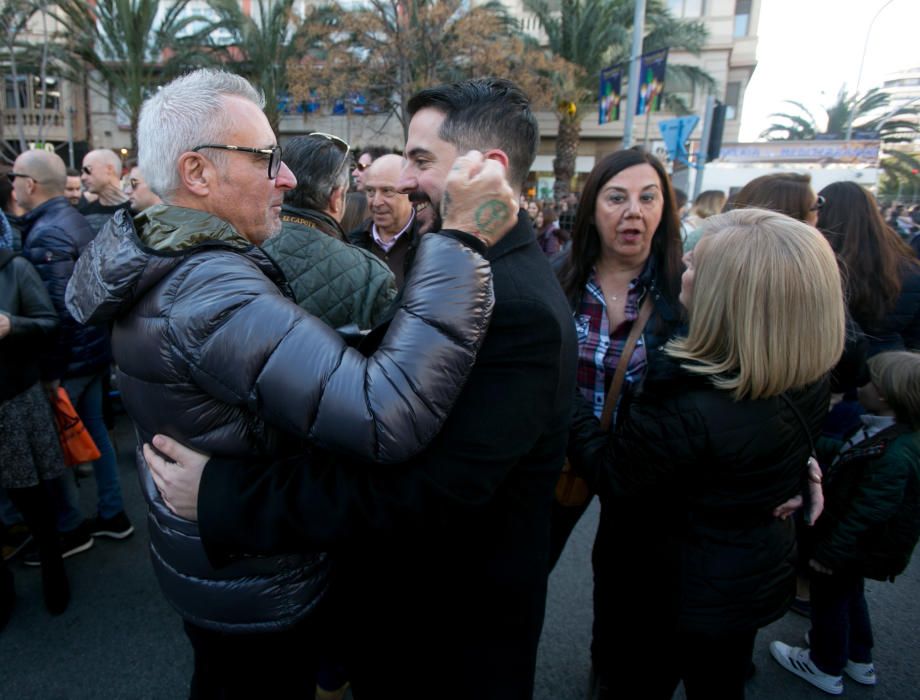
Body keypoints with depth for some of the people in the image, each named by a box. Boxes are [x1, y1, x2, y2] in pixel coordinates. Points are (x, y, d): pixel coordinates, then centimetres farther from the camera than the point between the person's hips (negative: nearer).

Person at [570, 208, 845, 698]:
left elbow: (611, 479, -24)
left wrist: (566, 403, -15)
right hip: (759, 578, 7)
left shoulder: (685, 408, -39)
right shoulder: (810, 380, -14)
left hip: (676, 588, -6)